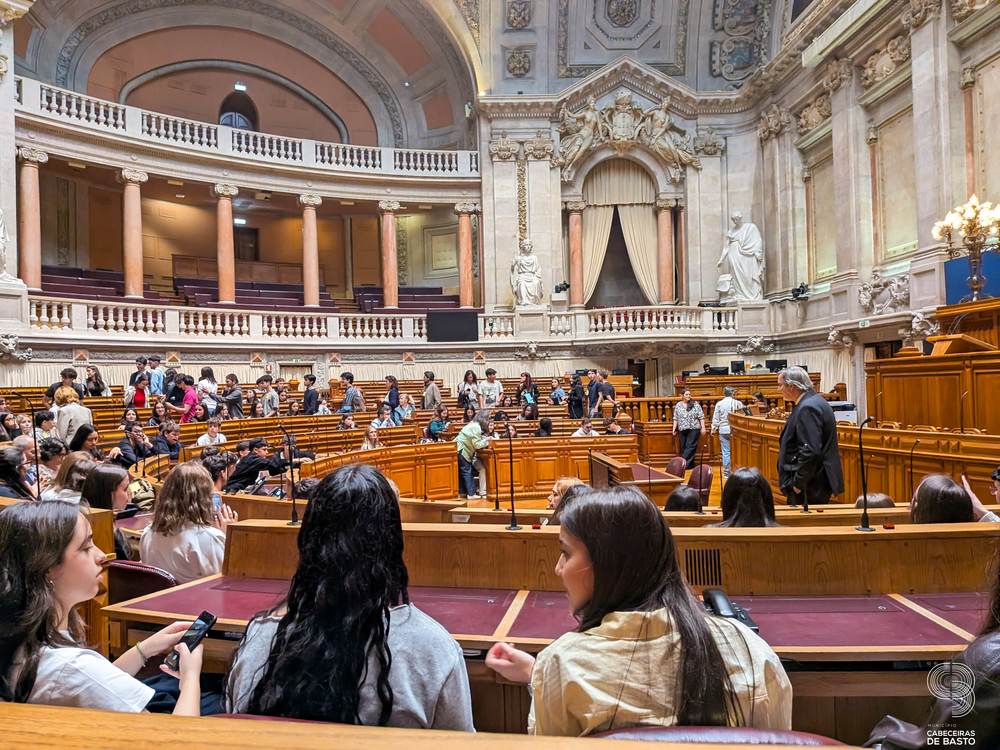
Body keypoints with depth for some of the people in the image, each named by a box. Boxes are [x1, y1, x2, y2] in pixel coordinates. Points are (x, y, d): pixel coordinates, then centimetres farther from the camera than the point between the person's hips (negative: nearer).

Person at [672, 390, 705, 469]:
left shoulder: (695, 404, 1)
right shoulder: (678, 405, 8)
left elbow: (701, 417, 0)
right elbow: (675, 418, 10)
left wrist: (703, 427, -5)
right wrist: (674, 428, 4)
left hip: (694, 429, -3)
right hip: (682, 430, 3)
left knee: (690, 446, -10)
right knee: (683, 447, 3)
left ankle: (684, 463, -12)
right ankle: (690, 464, 12)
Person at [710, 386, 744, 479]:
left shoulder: (719, 404, -2)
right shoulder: (737, 403, -4)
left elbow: (715, 418, 3)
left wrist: (714, 429, 13)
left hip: (724, 430, 0)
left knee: (726, 452, 3)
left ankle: (726, 473, 5)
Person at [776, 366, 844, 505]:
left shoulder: (808, 408, -20)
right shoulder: (813, 401, 12)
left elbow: (810, 451, -28)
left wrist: (798, 483, -20)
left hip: (810, 485, -10)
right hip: (817, 480, 10)